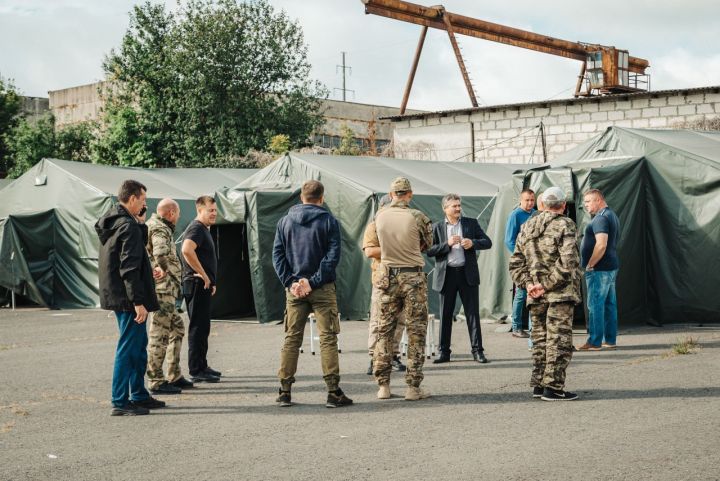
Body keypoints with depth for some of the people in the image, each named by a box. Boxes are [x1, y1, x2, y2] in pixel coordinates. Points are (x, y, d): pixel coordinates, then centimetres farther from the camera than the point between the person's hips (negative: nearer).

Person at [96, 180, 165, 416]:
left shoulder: (110, 222, 12)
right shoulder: (129, 226, -18)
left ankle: (138, 395, 27)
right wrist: (138, 301, -23)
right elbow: (129, 268, -23)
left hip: (115, 294, 10)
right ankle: (120, 402, 0)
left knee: (139, 344, 19)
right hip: (127, 297, -10)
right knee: (128, 347, -4)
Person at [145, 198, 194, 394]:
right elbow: (161, 252, -35)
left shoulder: (157, 227, 17)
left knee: (177, 328, 19)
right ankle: (156, 381, -2)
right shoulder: (159, 229, -15)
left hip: (166, 291, 11)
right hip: (162, 288, -11)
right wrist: (163, 269, -19)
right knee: (159, 334, -6)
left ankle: (174, 376, 24)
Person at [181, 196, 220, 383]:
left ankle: (202, 366, 24)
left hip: (204, 285, 10)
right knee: (198, 327, -7)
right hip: (197, 285, -10)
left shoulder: (204, 229, 19)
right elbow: (187, 250, -32)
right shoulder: (196, 228, -14)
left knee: (202, 327, 15)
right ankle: (196, 371, -4)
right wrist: (203, 275, -25)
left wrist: (211, 281, 21)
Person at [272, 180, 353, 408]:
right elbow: (333, 256, -10)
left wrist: (290, 282, -4)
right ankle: (333, 392, -2)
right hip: (322, 289, -3)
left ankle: (285, 391, 8)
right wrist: (313, 282, -11)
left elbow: (277, 254, 1)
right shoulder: (329, 221, -2)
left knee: (292, 338, 8)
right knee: (328, 338, 0)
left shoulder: (285, 222, 7)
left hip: (294, 289, 3)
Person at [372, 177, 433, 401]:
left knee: (385, 330, 11)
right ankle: (413, 387, 3)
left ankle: (383, 385, 11)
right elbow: (427, 244, 7)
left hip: (388, 277, 3)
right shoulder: (417, 217, -10)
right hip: (413, 277, -3)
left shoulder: (380, 216, 0)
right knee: (416, 331, 3)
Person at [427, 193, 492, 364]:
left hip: (468, 274, 0)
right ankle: (444, 351, 12)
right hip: (446, 275, 0)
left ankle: (477, 350, 6)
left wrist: (473, 243, -13)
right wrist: (447, 244, -14)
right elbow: (430, 251, -1)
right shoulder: (437, 227, 6)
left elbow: (488, 242, 5)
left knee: (473, 313, 1)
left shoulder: (471, 223, 8)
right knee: (445, 315, 5)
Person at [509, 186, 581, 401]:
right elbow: (567, 262, -20)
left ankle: (538, 384, 20)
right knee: (559, 340, -2)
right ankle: (553, 387, -3)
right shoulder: (564, 225, -8)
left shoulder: (527, 228, 12)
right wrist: (548, 284, -15)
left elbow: (515, 263, 11)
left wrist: (528, 284, 2)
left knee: (540, 339, 15)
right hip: (560, 294, -6)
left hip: (536, 296, 6)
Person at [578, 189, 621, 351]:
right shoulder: (612, 215, 18)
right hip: (612, 267, 10)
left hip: (599, 269, -10)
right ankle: (610, 340, 17)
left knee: (595, 305, -7)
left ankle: (594, 342, -5)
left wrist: (589, 265, -18)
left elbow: (601, 245, -26)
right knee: (610, 304, 12)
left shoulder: (600, 218, -15)